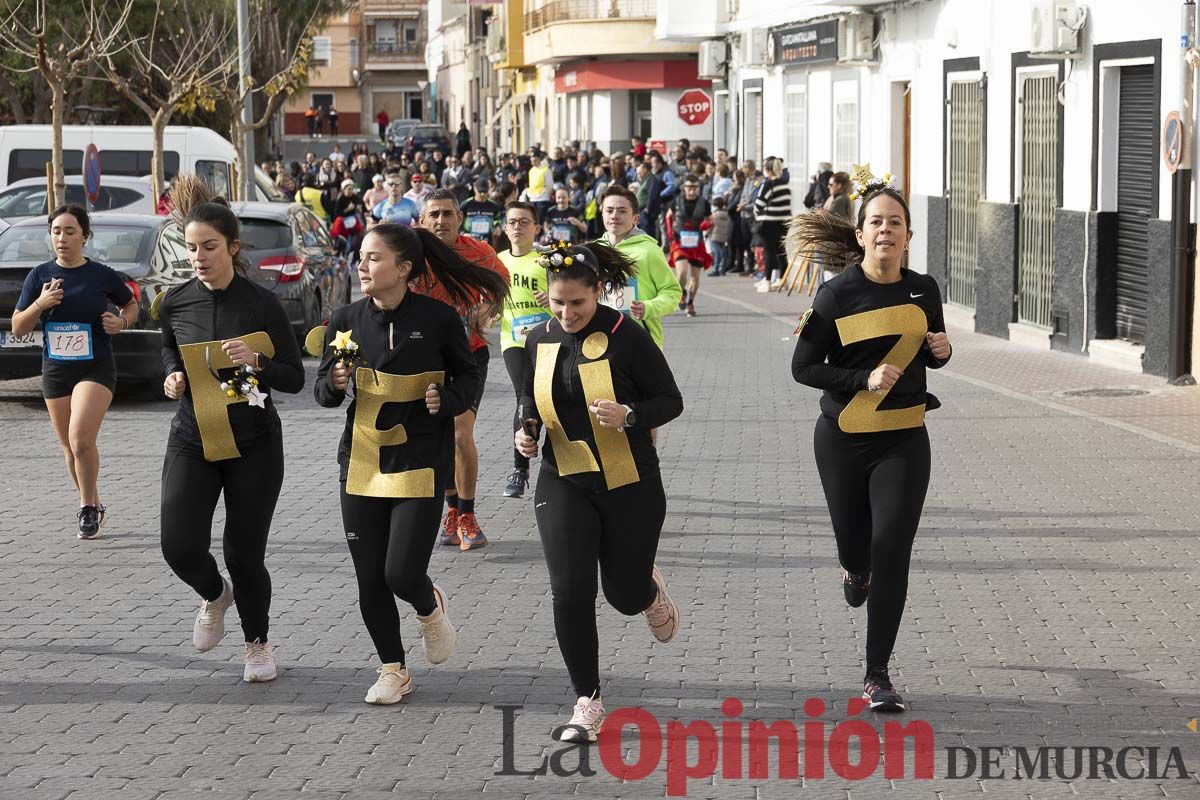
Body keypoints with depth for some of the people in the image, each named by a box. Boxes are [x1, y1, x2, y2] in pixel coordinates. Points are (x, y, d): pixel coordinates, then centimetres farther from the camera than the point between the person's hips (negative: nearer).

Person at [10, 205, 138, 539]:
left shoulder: (102, 275, -4)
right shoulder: (40, 275, 1)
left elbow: (131, 304, 14)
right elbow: (17, 328, 2)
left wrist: (122, 321, -8)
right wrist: (40, 304, -16)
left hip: (96, 368, -4)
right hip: (55, 370, 4)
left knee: (81, 440, -20)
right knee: (70, 448, 11)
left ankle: (88, 506, -2)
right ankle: (93, 506, 30)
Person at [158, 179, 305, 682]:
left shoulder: (262, 304, -9)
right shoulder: (176, 304, 0)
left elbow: (295, 379, -5)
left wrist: (256, 361, -23)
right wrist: (173, 377, -1)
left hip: (253, 444, -2)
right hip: (192, 441, 2)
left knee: (244, 554, 1)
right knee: (180, 547, -12)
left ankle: (258, 643, 28)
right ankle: (214, 597, 24)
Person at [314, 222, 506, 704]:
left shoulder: (438, 319, -9)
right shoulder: (346, 321, 0)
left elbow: (468, 376, 5)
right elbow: (322, 390, 8)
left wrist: (447, 400, -16)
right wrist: (335, 384, -14)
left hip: (421, 460, -4)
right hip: (362, 462, 4)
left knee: (402, 573, -10)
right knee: (370, 579, 5)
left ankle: (430, 609, 27)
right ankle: (393, 670, 24)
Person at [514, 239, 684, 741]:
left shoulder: (625, 337, -12)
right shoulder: (540, 341, 2)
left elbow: (671, 401, -7)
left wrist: (629, 416, -25)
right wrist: (526, 432, -3)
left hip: (630, 487, -3)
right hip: (564, 485, 3)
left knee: (625, 596, 6)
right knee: (570, 591, -11)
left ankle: (651, 591, 46)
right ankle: (587, 704, 1)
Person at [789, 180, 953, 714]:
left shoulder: (923, 290, 2)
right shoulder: (837, 295, -8)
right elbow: (804, 368, -7)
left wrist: (940, 351, -5)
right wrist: (863, 379, -20)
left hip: (903, 441, 1)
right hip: (843, 440, -1)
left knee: (891, 553, -9)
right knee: (854, 543, 12)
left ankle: (877, 676, -1)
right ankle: (856, 571, 53)